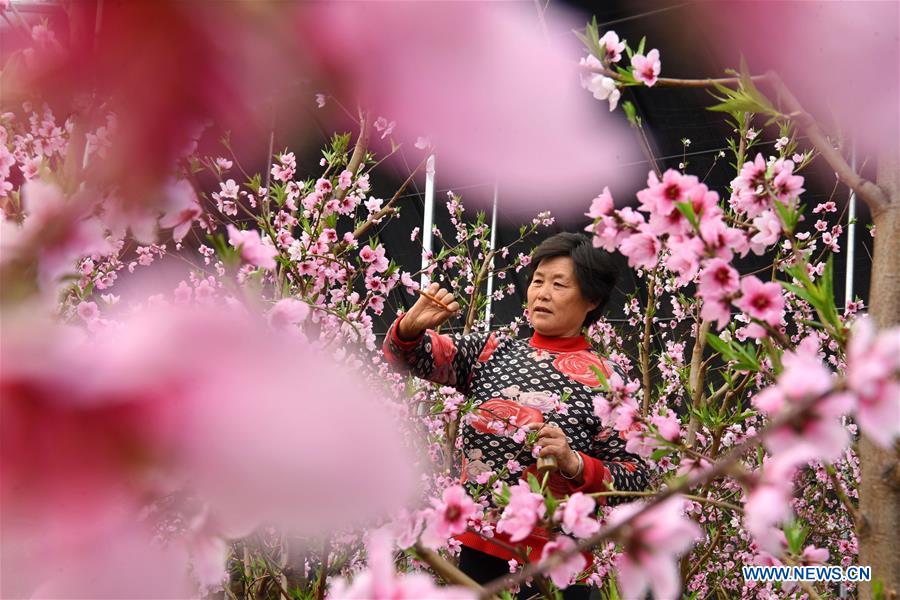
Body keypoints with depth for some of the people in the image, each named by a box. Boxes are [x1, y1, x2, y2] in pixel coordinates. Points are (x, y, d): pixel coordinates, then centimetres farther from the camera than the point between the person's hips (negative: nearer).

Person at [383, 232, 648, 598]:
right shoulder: (493, 351, 10)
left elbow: (634, 477, -6)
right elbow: (411, 356, 6)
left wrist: (574, 463, -22)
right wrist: (410, 327, -15)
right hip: (477, 545, 4)